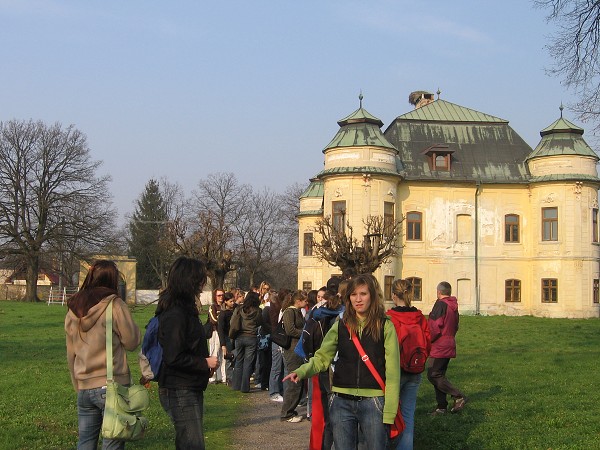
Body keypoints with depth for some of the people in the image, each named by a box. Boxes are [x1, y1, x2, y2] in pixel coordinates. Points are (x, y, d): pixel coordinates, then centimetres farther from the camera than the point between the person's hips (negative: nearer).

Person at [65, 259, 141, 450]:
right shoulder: (114, 305, -10)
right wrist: (131, 324, 11)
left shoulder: (73, 309, 9)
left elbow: (71, 352, 14)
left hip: (84, 387, 6)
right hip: (112, 385, -6)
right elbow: (131, 342, -5)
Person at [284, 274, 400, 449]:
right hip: (341, 403, 3)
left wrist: (389, 413, -11)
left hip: (373, 403, -3)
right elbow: (322, 358, 4)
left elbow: (392, 372, -7)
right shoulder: (340, 326, 8)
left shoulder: (385, 327, -3)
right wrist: (301, 372, -17)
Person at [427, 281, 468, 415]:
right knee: (439, 376, 13)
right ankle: (441, 407, 13)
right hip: (449, 346, 9)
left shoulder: (441, 304, -14)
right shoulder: (454, 306, 14)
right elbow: (455, 327, 21)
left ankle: (459, 396, -11)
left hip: (439, 347, -9)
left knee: (433, 375, -8)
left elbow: (435, 327, -20)